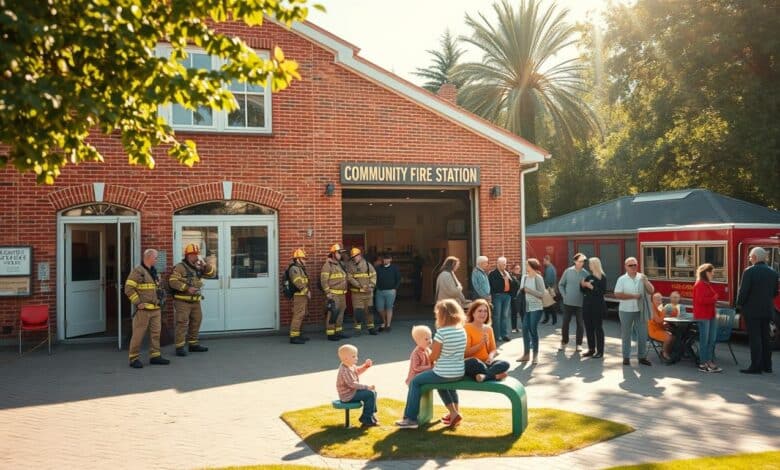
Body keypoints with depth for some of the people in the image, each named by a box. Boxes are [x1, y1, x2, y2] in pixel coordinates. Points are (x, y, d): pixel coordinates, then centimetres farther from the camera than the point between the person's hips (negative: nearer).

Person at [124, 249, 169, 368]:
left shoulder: (154, 271, 16)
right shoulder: (137, 271, -10)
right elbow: (129, 289, -15)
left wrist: (159, 299, 14)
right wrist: (138, 303, -16)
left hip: (155, 308, 8)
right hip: (143, 309, -8)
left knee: (156, 332, 10)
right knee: (138, 334, -4)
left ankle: (155, 356, 17)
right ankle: (134, 358, 3)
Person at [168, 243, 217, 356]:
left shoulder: (199, 267, 12)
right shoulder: (180, 267, -9)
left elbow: (212, 274, 10)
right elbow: (172, 281, -17)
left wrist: (205, 265, -7)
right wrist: (187, 288, -22)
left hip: (195, 300, 7)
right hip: (182, 301, -7)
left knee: (196, 322, 12)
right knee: (182, 323, -8)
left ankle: (193, 344, 23)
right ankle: (179, 347, -5)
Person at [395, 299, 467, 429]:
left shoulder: (442, 332, -18)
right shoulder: (462, 330, 3)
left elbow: (433, 356, -11)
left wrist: (428, 359, 10)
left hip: (443, 373, -7)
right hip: (459, 373, 7)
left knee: (415, 382, 11)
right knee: (446, 383, 40)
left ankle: (410, 419, 12)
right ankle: (454, 412, 32)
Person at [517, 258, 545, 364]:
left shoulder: (538, 278, -8)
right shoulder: (524, 277, 9)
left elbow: (542, 294, -12)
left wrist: (529, 290, -16)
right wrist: (522, 291, -5)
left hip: (535, 308, -5)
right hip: (526, 307, 5)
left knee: (533, 330, -5)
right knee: (525, 329, 4)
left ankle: (535, 355, 4)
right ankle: (526, 354, 14)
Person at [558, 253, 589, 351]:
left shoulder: (586, 273, -4)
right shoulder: (568, 271, -1)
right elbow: (561, 284, 7)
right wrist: (564, 295, -1)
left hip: (580, 303, -1)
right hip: (568, 302, 1)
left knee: (580, 324, 4)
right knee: (565, 323, 6)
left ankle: (578, 344, 15)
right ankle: (564, 343, 19)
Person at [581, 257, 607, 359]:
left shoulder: (602, 277, -6)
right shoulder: (589, 277, 13)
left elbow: (603, 291, -16)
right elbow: (584, 291, 19)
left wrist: (591, 287, -19)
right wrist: (583, 286, -1)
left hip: (598, 306, -6)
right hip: (587, 305, 6)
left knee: (598, 328, -1)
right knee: (588, 328, 8)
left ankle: (600, 351, 3)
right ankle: (591, 349, 17)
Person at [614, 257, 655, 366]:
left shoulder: (642, 278, 5)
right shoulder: (622, 279, -3)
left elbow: (651, 291, 1)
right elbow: (617, 295, -11)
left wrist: (645, 281, -14)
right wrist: (633, 296, -14)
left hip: (640, 310, 2)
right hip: (626, 311, -2)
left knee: (643, 334, 5)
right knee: (626, 335, 6)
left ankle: (642, 357, 15)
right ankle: (626, 357, 14)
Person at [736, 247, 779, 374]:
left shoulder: (750, 271, -15)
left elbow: (743, 291, -16)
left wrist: (740, 303, -1)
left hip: (752, 310, -6)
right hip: (767, 310, 6)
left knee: (755, 339, -3)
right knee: (765, 338, 14)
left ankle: (755, 366, -3)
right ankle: (767, 365, 20)